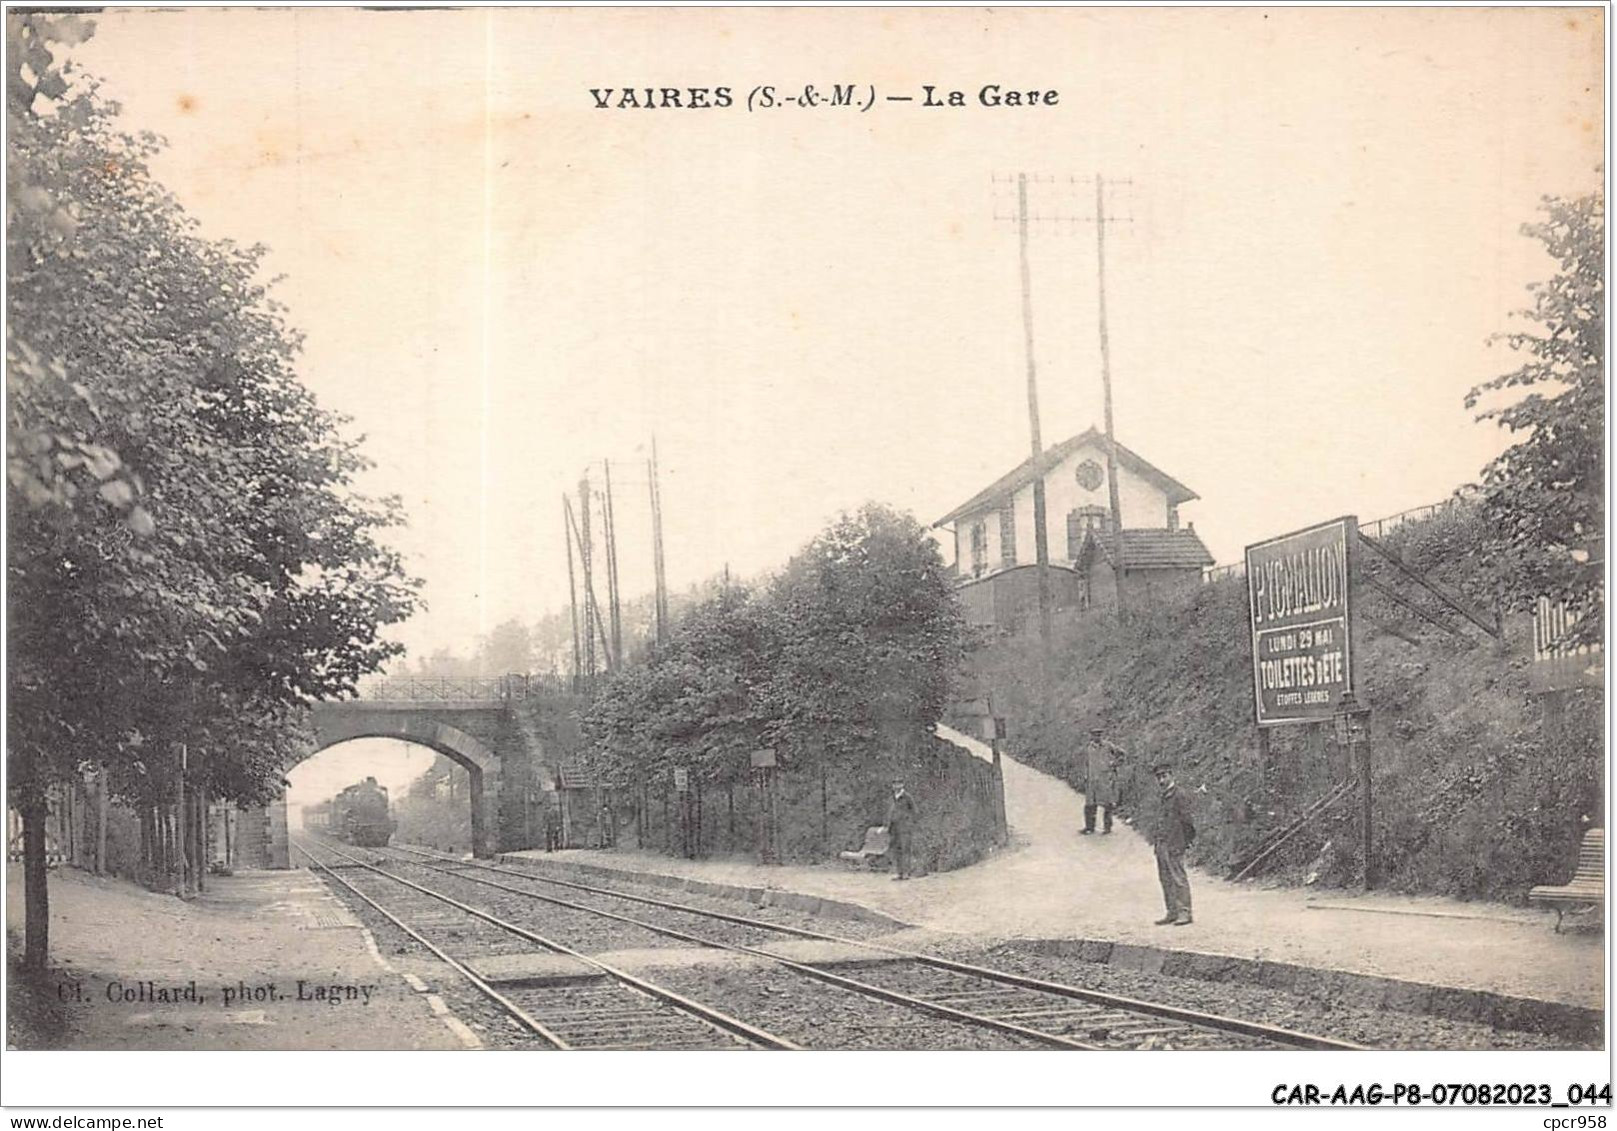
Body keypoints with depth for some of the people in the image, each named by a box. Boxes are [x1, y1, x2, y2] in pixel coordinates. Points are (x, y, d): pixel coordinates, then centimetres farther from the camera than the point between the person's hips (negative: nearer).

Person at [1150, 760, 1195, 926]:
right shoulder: (1161, 798, 17)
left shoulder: (1178, 796, -9)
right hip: (1161, 845, 9)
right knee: (1165, 879, 10)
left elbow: (1186, 821, -10)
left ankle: (1184, 912, -3)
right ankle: (1172, 912, 16)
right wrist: (1156, 838, 15)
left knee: (1179, 878, -6)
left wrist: (1185, 842, -10)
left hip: (1174, 845, -9)